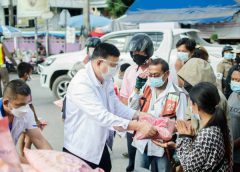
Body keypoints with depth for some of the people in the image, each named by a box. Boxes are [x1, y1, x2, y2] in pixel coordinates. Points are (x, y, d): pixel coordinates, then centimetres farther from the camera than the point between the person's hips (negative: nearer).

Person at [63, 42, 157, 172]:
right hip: (80, 150, -8)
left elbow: (116, 106, 7)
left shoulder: (106, 80, 3)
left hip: (100, 147, 8)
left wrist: (139, 115, -10)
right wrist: (137, 126, -36)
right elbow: (102, 116, -33)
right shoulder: (81, 84, -26)